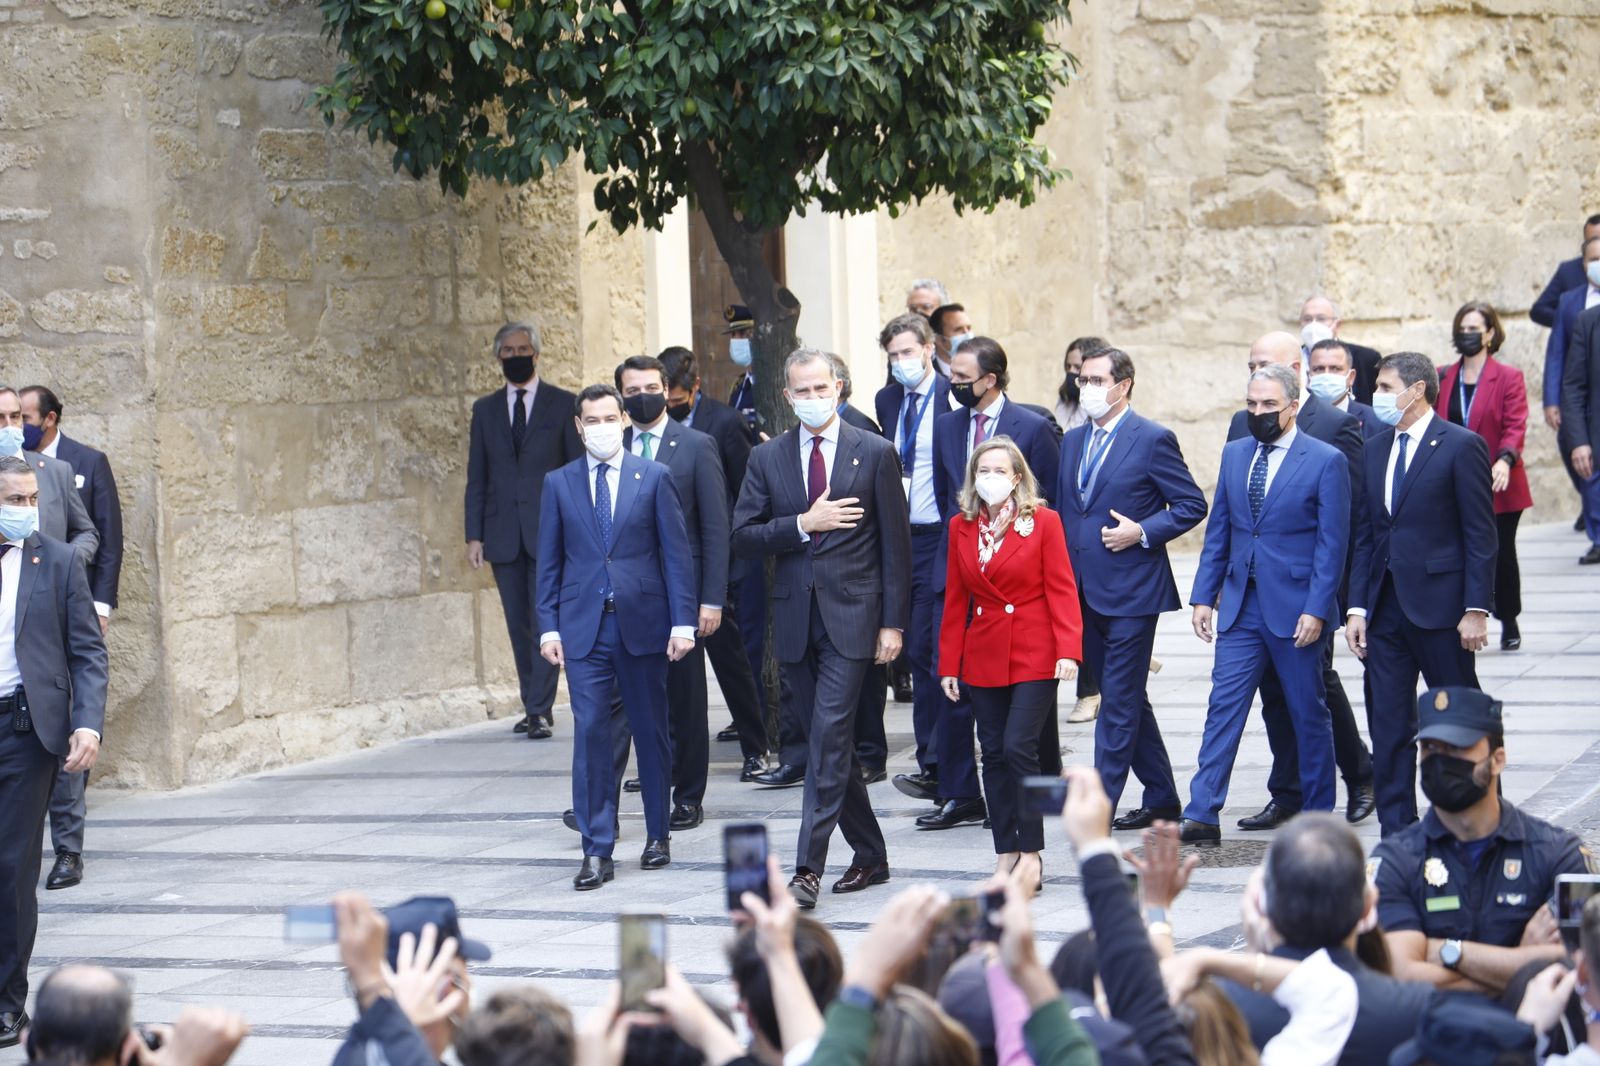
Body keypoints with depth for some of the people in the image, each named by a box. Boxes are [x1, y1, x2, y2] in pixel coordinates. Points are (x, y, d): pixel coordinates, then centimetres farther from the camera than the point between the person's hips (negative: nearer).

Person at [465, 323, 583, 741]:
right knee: (519, 626, 6)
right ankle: (534, 707, 12)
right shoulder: (485, 409, 12)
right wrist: (474, 535, 4)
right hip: (503, 534, 3)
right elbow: (476, 477, 12)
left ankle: (540, 710, -12)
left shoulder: (563, 404, 4)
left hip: (549, 531, -3)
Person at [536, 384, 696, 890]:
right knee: (591, 734, -6)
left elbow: (675, 553, 1)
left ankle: (657, 834, 23)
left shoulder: (654, 478, 3)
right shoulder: (559, 483, 7)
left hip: (643, 622, 0)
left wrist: (683, 621, -5)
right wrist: (548, 626, 1)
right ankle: (597, 852, -5)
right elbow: (549, 561, 8)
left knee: (651, 731, 8)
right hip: (583, 626, 0)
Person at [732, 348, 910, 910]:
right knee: (826, 742, 10)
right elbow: (743, 536, 3)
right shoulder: (767, 458, 8)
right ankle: (870, 854, 23)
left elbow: (896, 543, 0)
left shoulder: (875, 453, 0)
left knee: (829, 737, -13)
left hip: (851, 616, -4)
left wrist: (893, 622, -6)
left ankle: (809, 867, -15)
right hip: (796, 619, 4)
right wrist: (803, 524, -12)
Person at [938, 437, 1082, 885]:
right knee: (994, 754, 4)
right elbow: (955, 600, 10)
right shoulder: (961, 527, 8)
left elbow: (1061, 590, -5)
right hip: (983, 658, 4)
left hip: (1034, 657, -4)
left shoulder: (1043, 522, -3)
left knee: (1019, 748, -12)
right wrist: (949, 664, 7)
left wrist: (1068, 650, -16)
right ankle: (1005, 853, 11)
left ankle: (1031, 854, -3)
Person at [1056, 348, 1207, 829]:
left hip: (1130, 590, -7)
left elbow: (1192, 505, -5)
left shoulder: (1153, 440, -6)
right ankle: (1161, 798, 23)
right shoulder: (1072, 442, 14)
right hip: (1085, 591, 7)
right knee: (1126, 699, 13)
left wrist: (1142, 532, -16)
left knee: (1119, 702, -6)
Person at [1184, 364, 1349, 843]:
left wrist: (1316, 609, -14)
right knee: (1224, 707, -2)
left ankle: (1317, 817, 19)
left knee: (1309, 714, 7)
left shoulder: (1326, 461, -6)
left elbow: (1332, 544, -8)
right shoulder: (1234, 454, 10)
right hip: (1241, 605, 4)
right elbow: (1218, 531, 13)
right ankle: (1202, 816, -4)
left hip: (1295, 608, -4)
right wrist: (1203, 596, 7)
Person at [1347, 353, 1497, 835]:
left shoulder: (1461, 446, -7)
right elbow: (1365, 535, 14)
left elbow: (1481, 535, -9)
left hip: (1440, 606, -6)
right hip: (1386, 608, 6)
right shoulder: (1375, 450, 13)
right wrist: (1357, 607, 7)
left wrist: (1476, 609, -14)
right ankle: (1396, 834, 10)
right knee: (1388, 726, 5)